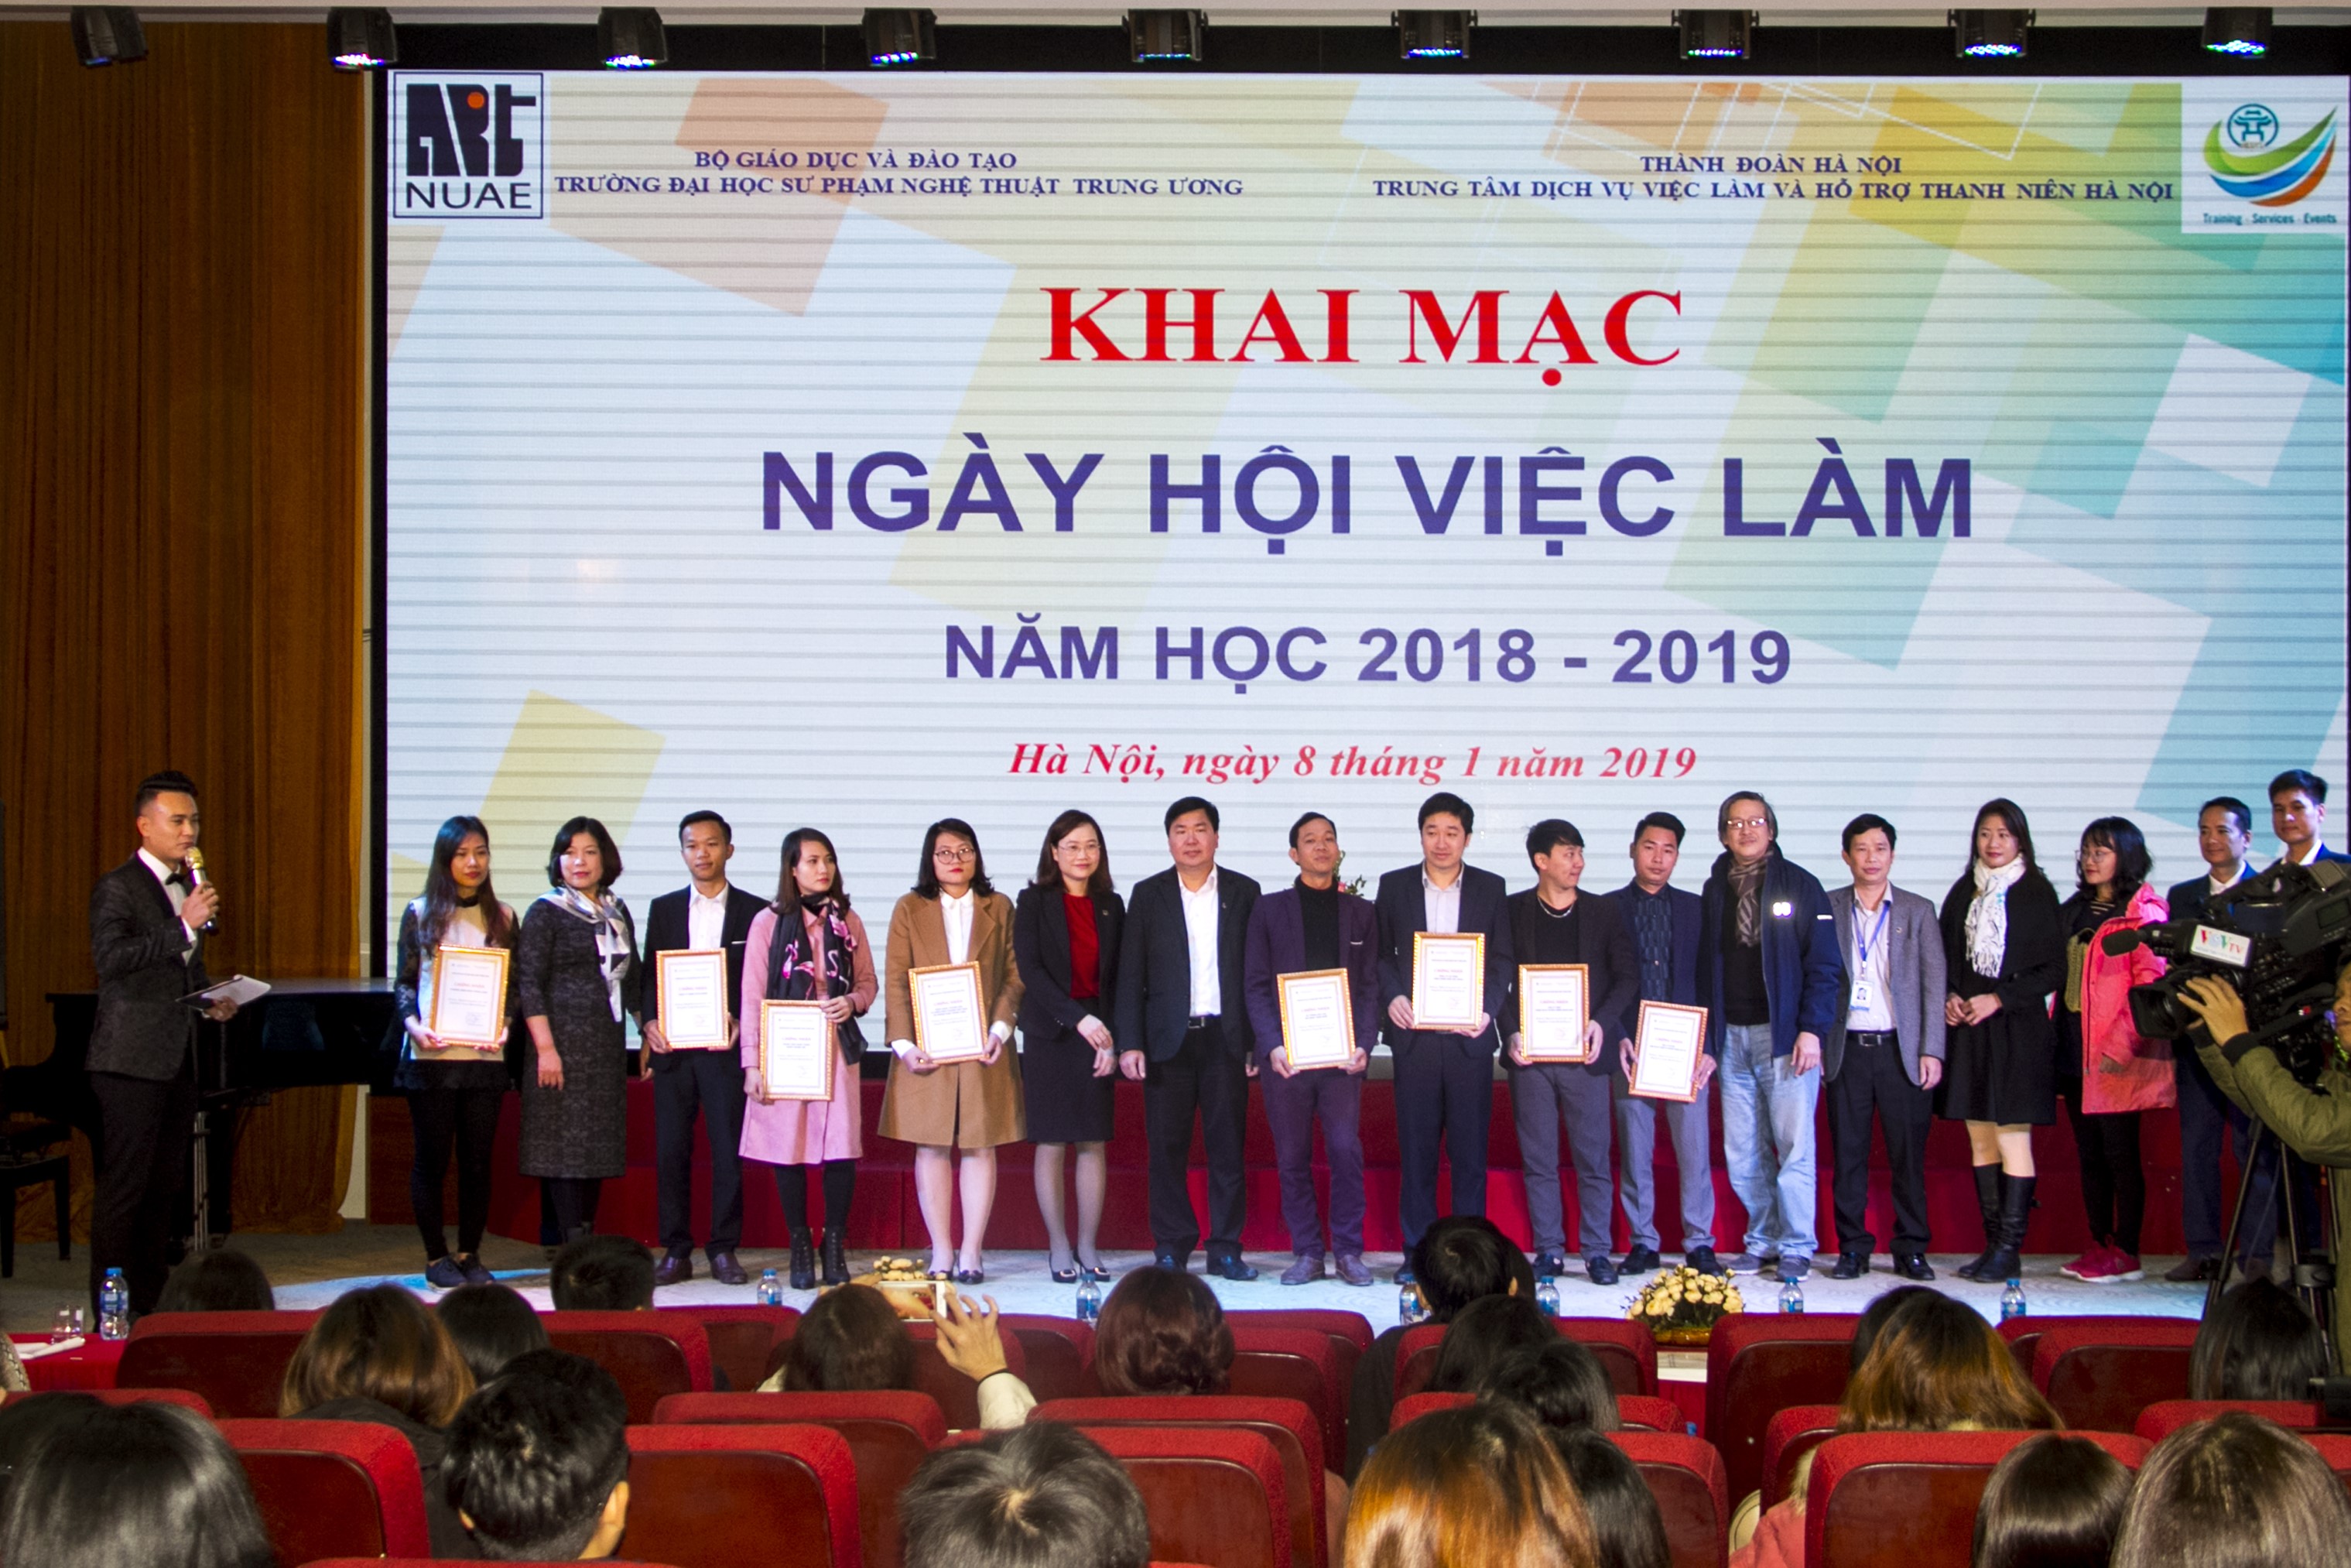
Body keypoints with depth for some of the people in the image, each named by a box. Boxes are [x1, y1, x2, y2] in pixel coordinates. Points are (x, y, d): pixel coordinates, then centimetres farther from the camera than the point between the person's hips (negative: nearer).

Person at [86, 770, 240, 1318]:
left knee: (165, 1190, 10)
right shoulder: (118, 887, -8)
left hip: (179, 1059, 8)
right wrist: (185, 925, -25)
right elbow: (110, 959, -23)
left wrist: (213, 1000, 10)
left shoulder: (190, 887, 17)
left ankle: (151, 1308, 16)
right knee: (123, 1189, -6)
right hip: (133, 1061, -8)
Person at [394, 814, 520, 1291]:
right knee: (432, 1157, 1)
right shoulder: (420, 913, 4)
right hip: (431, 1054, -2)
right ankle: (437, 1257, 10)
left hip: (484, 1054, 2)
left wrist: (505, 1024, -7)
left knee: (478, 1158, 4)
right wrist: (413, 1023, -13)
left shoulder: (502, 917, 10)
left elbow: (514, 985, 11)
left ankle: (470, 1255, 14)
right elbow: (404, 982, 4)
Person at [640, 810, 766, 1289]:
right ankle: (675, 1253, 8)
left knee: (728, 1153, -1)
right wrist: (650, 1022, -5)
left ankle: (723, 1251, 7)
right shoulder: (664, 909, 13)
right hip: (672, 1048, 2)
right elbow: (649, 975, 12)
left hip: (726, 1048, -2)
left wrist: (741, 1022, -12)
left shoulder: (755, 911, 5)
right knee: (671, 1153, 1)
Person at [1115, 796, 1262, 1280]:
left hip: (1226, 1037, 0)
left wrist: (1260, 1040, 1)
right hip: (1168, 1040, 0)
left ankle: (1226, 1248, 9)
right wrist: (1129, 1043, -4)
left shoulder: (1243, 892, 8)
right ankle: (1171, 1249, 10)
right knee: (1167, 1148, 1)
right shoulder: (1148, 895, 7)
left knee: (1228, 1146, 1)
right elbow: (1130, 975, 4)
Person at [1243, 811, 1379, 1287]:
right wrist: (1272, 1045, -9)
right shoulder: (1269, 909, 9)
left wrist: (1363, 1045, -6)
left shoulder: (1361, 912, 13)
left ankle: (1349, 1251, 2)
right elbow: (1255, 984, 4)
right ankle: (1306, 1253, 9)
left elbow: (1370, 985, 8)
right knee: (1293, 1157, 2)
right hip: (1286, 1054, 0)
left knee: (1346, 1150, -7)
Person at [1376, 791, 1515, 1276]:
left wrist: (1487, 1009, -10)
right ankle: (1416, 1251, 8)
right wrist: (1393, 996, -9)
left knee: (1470, 1147, 1)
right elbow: (1383, 953, 9)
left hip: (1469, 1034, 0)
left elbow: (1503, 959, 5)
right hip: (1414, 1034, 0)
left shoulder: (1490, 888, 8)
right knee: (1416, 1146, 2)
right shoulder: (1394, 886, 9)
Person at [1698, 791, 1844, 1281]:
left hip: (1784, 1034, -4)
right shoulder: (1714, 891, 12)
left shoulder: (1799, 886, 1)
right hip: (1731, 1038, 4)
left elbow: (1824, 963, -3)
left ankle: (1795, 1247, 3)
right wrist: (1706, 1038, 8)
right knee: (1742, 1153, 4)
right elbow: (1702, 968, 14)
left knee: (1794, 1145, -5)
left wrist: (1812, 1030, -11)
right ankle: (1762, 1241, 13)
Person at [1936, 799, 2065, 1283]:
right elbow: (1946, 958, 17)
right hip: (1967, 1028, 5)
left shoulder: (2036, 893, -2)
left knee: (2012, 1138, -8)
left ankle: (2009, 1249, -6)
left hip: (2017, 1028, -5)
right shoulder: (1963, 893, 12)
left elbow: (2053, 969, -4)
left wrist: (1999, 999, -11)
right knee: (1980, 1139, 6)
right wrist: (1949, 998, -2)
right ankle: (1993, 1243, 10)